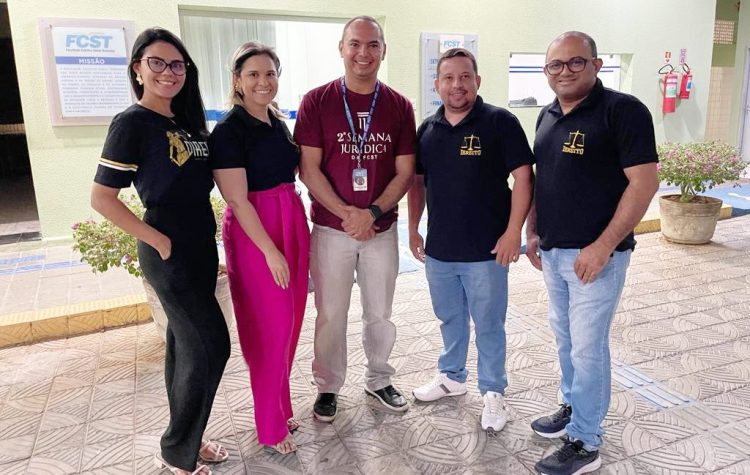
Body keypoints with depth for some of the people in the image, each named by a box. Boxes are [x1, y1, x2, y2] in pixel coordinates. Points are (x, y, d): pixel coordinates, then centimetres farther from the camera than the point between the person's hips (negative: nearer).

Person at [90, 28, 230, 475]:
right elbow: (102, 197, -14)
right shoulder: (132, 123, -12)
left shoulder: (187, 121, 10)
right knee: (211, 345, -5)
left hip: (201, 247, 7)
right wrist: (158, 241, -14)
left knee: (186, 344, 15)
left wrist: (207, 244, 10)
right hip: (169, 253, -7)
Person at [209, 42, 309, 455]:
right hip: (254, 233, -7)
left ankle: (281, 406, 32)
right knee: (269, 329, 1)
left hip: (291, 223, 7)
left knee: (290, 323, 13)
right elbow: (237, 199, -16)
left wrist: (296, 235, 12)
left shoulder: (278, 122, 10)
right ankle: (271, 425, 19)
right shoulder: (229, 130, -12)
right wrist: (271, 250, -19)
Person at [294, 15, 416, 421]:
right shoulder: (316, 102, -4)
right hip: (330, 230, -2)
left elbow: (405, 172, -1)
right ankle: (328, 387, 29)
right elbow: (308, 168, -8)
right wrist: (347, 214, -16)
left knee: (380, 314, 15)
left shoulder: (399, 106, 2)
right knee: (331, 315, 9)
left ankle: (378, 379, 36)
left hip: (381, 230, 2)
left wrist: (372, 212, -15)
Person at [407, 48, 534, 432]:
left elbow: (523, 177, -10)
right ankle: (451, 377, 41)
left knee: (489, 325, 8)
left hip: (486, 250, -5)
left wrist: (513, 231, -15)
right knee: (450, 319, 21)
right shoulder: (427, 129, 7)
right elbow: (417, 181, 15)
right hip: (438, 249, 5)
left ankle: (493, 392, 27)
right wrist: (413, 229, 11)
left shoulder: (500, 122, -8)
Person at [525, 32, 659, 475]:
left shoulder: (623, 110, -12)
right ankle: (573, 407, 38)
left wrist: (602, 247, -20)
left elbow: (644, 182, -16)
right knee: (565, 338, 19)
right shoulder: (548, 116, 10)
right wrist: (533, 232, 11)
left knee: (588, 347, 1)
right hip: (552, 252, 7)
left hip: (595, 254, -7)